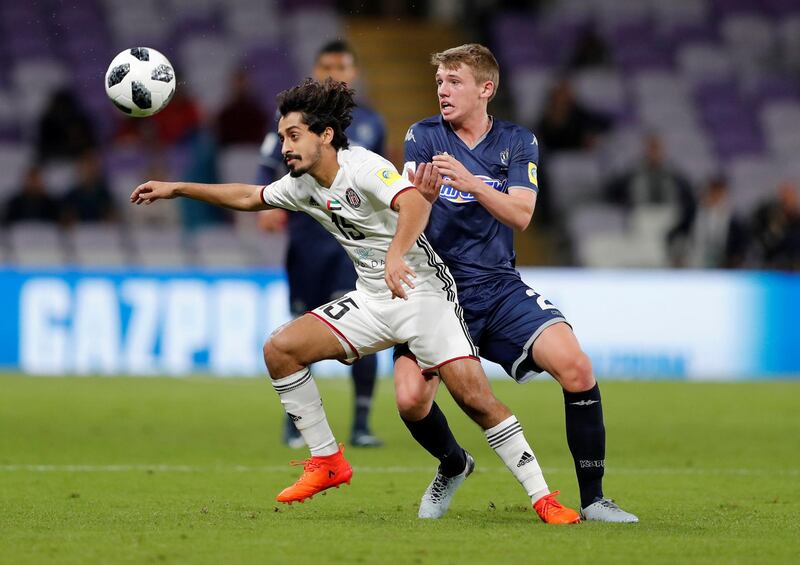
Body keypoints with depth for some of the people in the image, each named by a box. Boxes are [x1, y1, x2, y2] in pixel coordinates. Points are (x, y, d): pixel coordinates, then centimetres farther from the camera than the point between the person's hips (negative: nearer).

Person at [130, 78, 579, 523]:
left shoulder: (364, 167, -19)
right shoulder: (305, 185, 6)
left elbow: (414, 203, -38)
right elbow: (248, 197, 23)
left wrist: (395, 255, -56)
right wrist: (176, 189, 21)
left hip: (423, 292, -8)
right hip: (372, 300, 8)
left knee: (474, 395, -22)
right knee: (280, 349, -4)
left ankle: (544, 498, -14)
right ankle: (327, 462, 7)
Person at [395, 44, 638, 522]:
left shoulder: (518, 142, 5)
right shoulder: (424, 137, 2)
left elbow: (520, 215, -9)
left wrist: (473, 184, -27)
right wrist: (422, 196, -35)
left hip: (500, 286, 1)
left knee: (575, 365, -21)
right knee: (411, 398, -20)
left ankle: (592, 498, -9)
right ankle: (452, 464, 16)